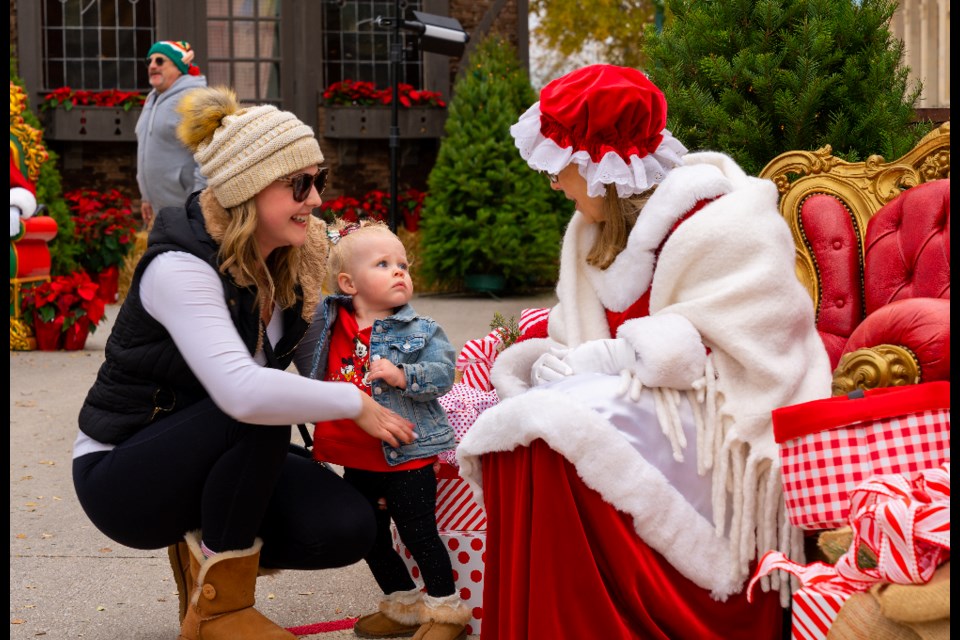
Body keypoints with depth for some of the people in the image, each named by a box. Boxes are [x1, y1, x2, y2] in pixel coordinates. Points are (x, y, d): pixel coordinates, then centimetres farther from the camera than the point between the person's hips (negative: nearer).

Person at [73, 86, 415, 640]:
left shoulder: (296, 260, -4)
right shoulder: (181, 267, -28)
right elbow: (243, 392, -42)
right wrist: (355, 404, -31)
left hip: (216, 455, 6)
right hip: (121, 474, -6)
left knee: (346, 529, -18)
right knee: (257, 414, -35)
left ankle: (205, 549, 9)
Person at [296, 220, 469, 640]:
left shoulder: (419, 331, -8)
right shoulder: (329, 324, 2)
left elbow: (442, 373, -16)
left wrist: (403, 375, -29)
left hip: (407, 456, -5)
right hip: (356, 460, 5)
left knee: (417, 532, 1)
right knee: (371, 538, 16)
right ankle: (403, 606, 33)